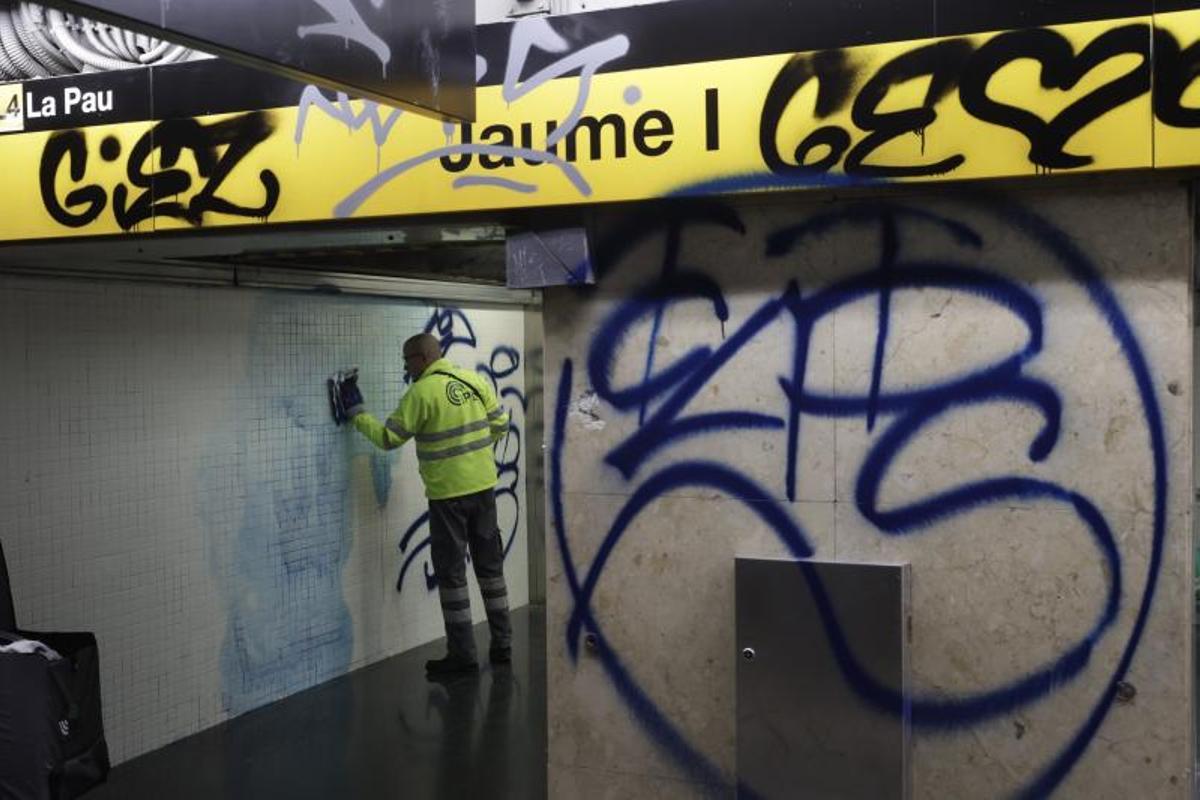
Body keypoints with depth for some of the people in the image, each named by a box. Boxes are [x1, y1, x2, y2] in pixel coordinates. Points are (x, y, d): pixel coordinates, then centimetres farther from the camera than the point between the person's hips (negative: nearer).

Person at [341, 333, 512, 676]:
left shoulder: (421, 393, -13)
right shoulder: (475, 380, 4)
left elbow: (388, 438, -8)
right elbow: (500, 424, 8)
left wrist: (357, 414, 5)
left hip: (448, 494, -6)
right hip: (483, 486, 6)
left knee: (451, 573, 4)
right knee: (490, 564, 15)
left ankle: (462, 654, 8)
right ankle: (502, 644, 21)